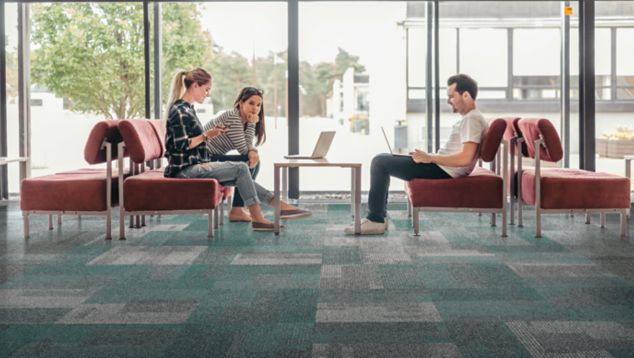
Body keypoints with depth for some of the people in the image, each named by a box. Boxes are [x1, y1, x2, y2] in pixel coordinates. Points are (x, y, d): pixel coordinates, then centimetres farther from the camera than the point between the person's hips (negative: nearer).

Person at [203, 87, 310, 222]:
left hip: (214, 158, 9)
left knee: (253, 162, -2)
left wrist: (253, 152, -24)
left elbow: (248, 146, -3)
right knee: (246, 163, -19)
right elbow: (243, 150, -18)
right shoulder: (232, 117, -19)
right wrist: (252, 124, -15)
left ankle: (237, 210, -4)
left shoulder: (246, 120, 9)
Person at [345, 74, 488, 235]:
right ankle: (379, 216, 12)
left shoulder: (473, 120, -16)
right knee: (382, 159, 15)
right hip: (440, 166, 11)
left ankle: (375, 221, -7)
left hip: (443, 171, -11)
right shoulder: (469, 118, 17)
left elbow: (465, 159, -27)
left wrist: (430, 158, -18)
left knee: (380, 162, -10)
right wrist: (427, 155, 9)